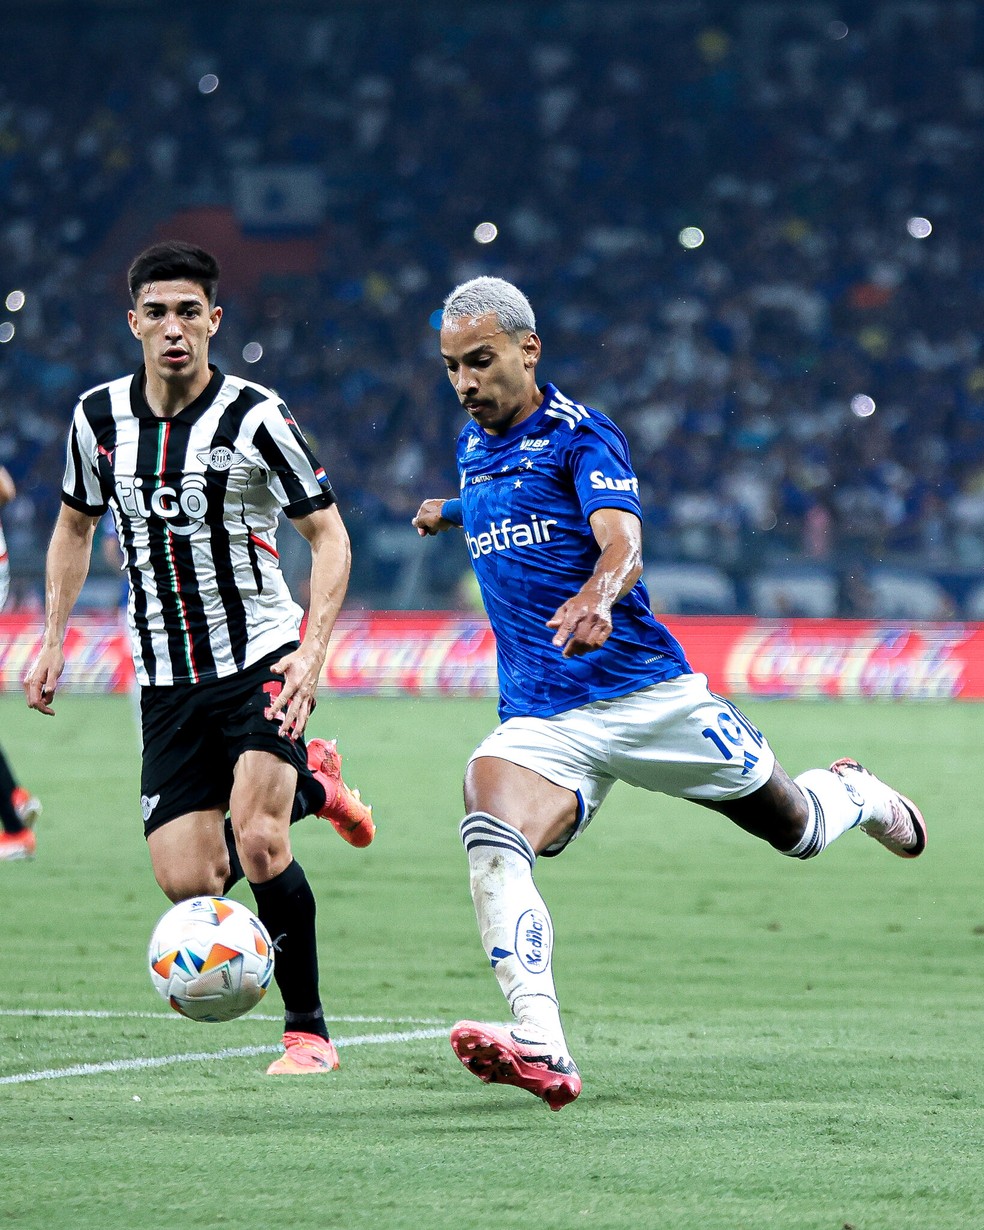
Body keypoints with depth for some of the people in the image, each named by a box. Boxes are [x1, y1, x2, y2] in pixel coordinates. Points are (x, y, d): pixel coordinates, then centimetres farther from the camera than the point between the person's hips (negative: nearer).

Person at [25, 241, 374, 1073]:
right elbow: (76, 526, 17)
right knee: (189, 882, -5)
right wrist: (53, 640, 9)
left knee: (256, 839, -22)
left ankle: (308, 1029, -4)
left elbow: (329, 535, -9)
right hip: (168, 683, 4)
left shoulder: (255, 417, -12)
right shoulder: (100, 415, 1)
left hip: (262, 661, -4)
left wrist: (314, 650, -22)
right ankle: (310, 787, 27)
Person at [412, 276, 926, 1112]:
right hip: (541, 720, 4)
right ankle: (541, 1048, -43)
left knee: (795, 829, 13)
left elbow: (622, 543, -27)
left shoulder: (579, 433, -7)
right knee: (491, 846, -29)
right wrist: (454, 515, 40)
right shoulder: (473, 447, 13)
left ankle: (853, 793, 52)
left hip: (650, 693, -4)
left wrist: (596, 597, -46)